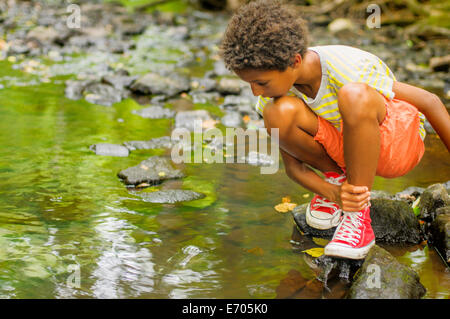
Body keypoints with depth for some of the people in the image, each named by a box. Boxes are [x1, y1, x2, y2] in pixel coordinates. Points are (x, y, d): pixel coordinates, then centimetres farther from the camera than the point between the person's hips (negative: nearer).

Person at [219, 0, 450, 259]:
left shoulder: (348, 69, -28)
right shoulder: (273, 87, -14)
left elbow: (429, 102, -17)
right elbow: (293, 166, -7)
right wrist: (334, 194, -27)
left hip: (397, 144, -4)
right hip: (345, 149, 5)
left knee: (354, 95, -38)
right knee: (278, 114, -25)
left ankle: (358, 217, -25)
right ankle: (337, 179, 2)